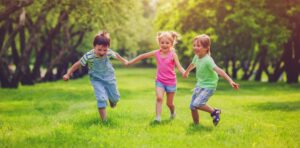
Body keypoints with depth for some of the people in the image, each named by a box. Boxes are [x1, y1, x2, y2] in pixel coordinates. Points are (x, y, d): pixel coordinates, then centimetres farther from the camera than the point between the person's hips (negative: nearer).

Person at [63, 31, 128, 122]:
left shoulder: (109, 52, -22)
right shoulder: (88, 56, -29)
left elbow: (116, 55, 1)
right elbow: (78, 64, -16)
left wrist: (124, 61, 18)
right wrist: (68, 74, -11)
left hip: (109, 77, 3)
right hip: (96, 79, -3)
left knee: (115, 98, 14)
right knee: (101, 99, -21)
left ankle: (112, 100, 53)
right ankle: (104, 121, -12)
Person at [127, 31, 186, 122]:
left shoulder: (173, 54, -11)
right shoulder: (156, 53, -4)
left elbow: (179, 66, -18)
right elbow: (143, 56, 6)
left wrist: (184, 72, -41)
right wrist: (130, 62, 10)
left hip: (171, 82, -1)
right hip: (160, 81, 1)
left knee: (169, 103, 10)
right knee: (159, 98, -23)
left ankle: (172, 112, 43)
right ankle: (158, 117, -22)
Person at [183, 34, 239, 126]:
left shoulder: (207, 60, -26)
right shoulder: (196, 57, -1)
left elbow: (219, 71, -36)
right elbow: (192, 64, 23)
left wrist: (230, 81, -46)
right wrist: (186, 72, 43)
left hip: (208, 86, -8)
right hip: (199, 85, 8)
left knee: (197, 104, -22)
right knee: (192, 106, 6)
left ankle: (214, 112, -2)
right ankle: (196, 124, 23)